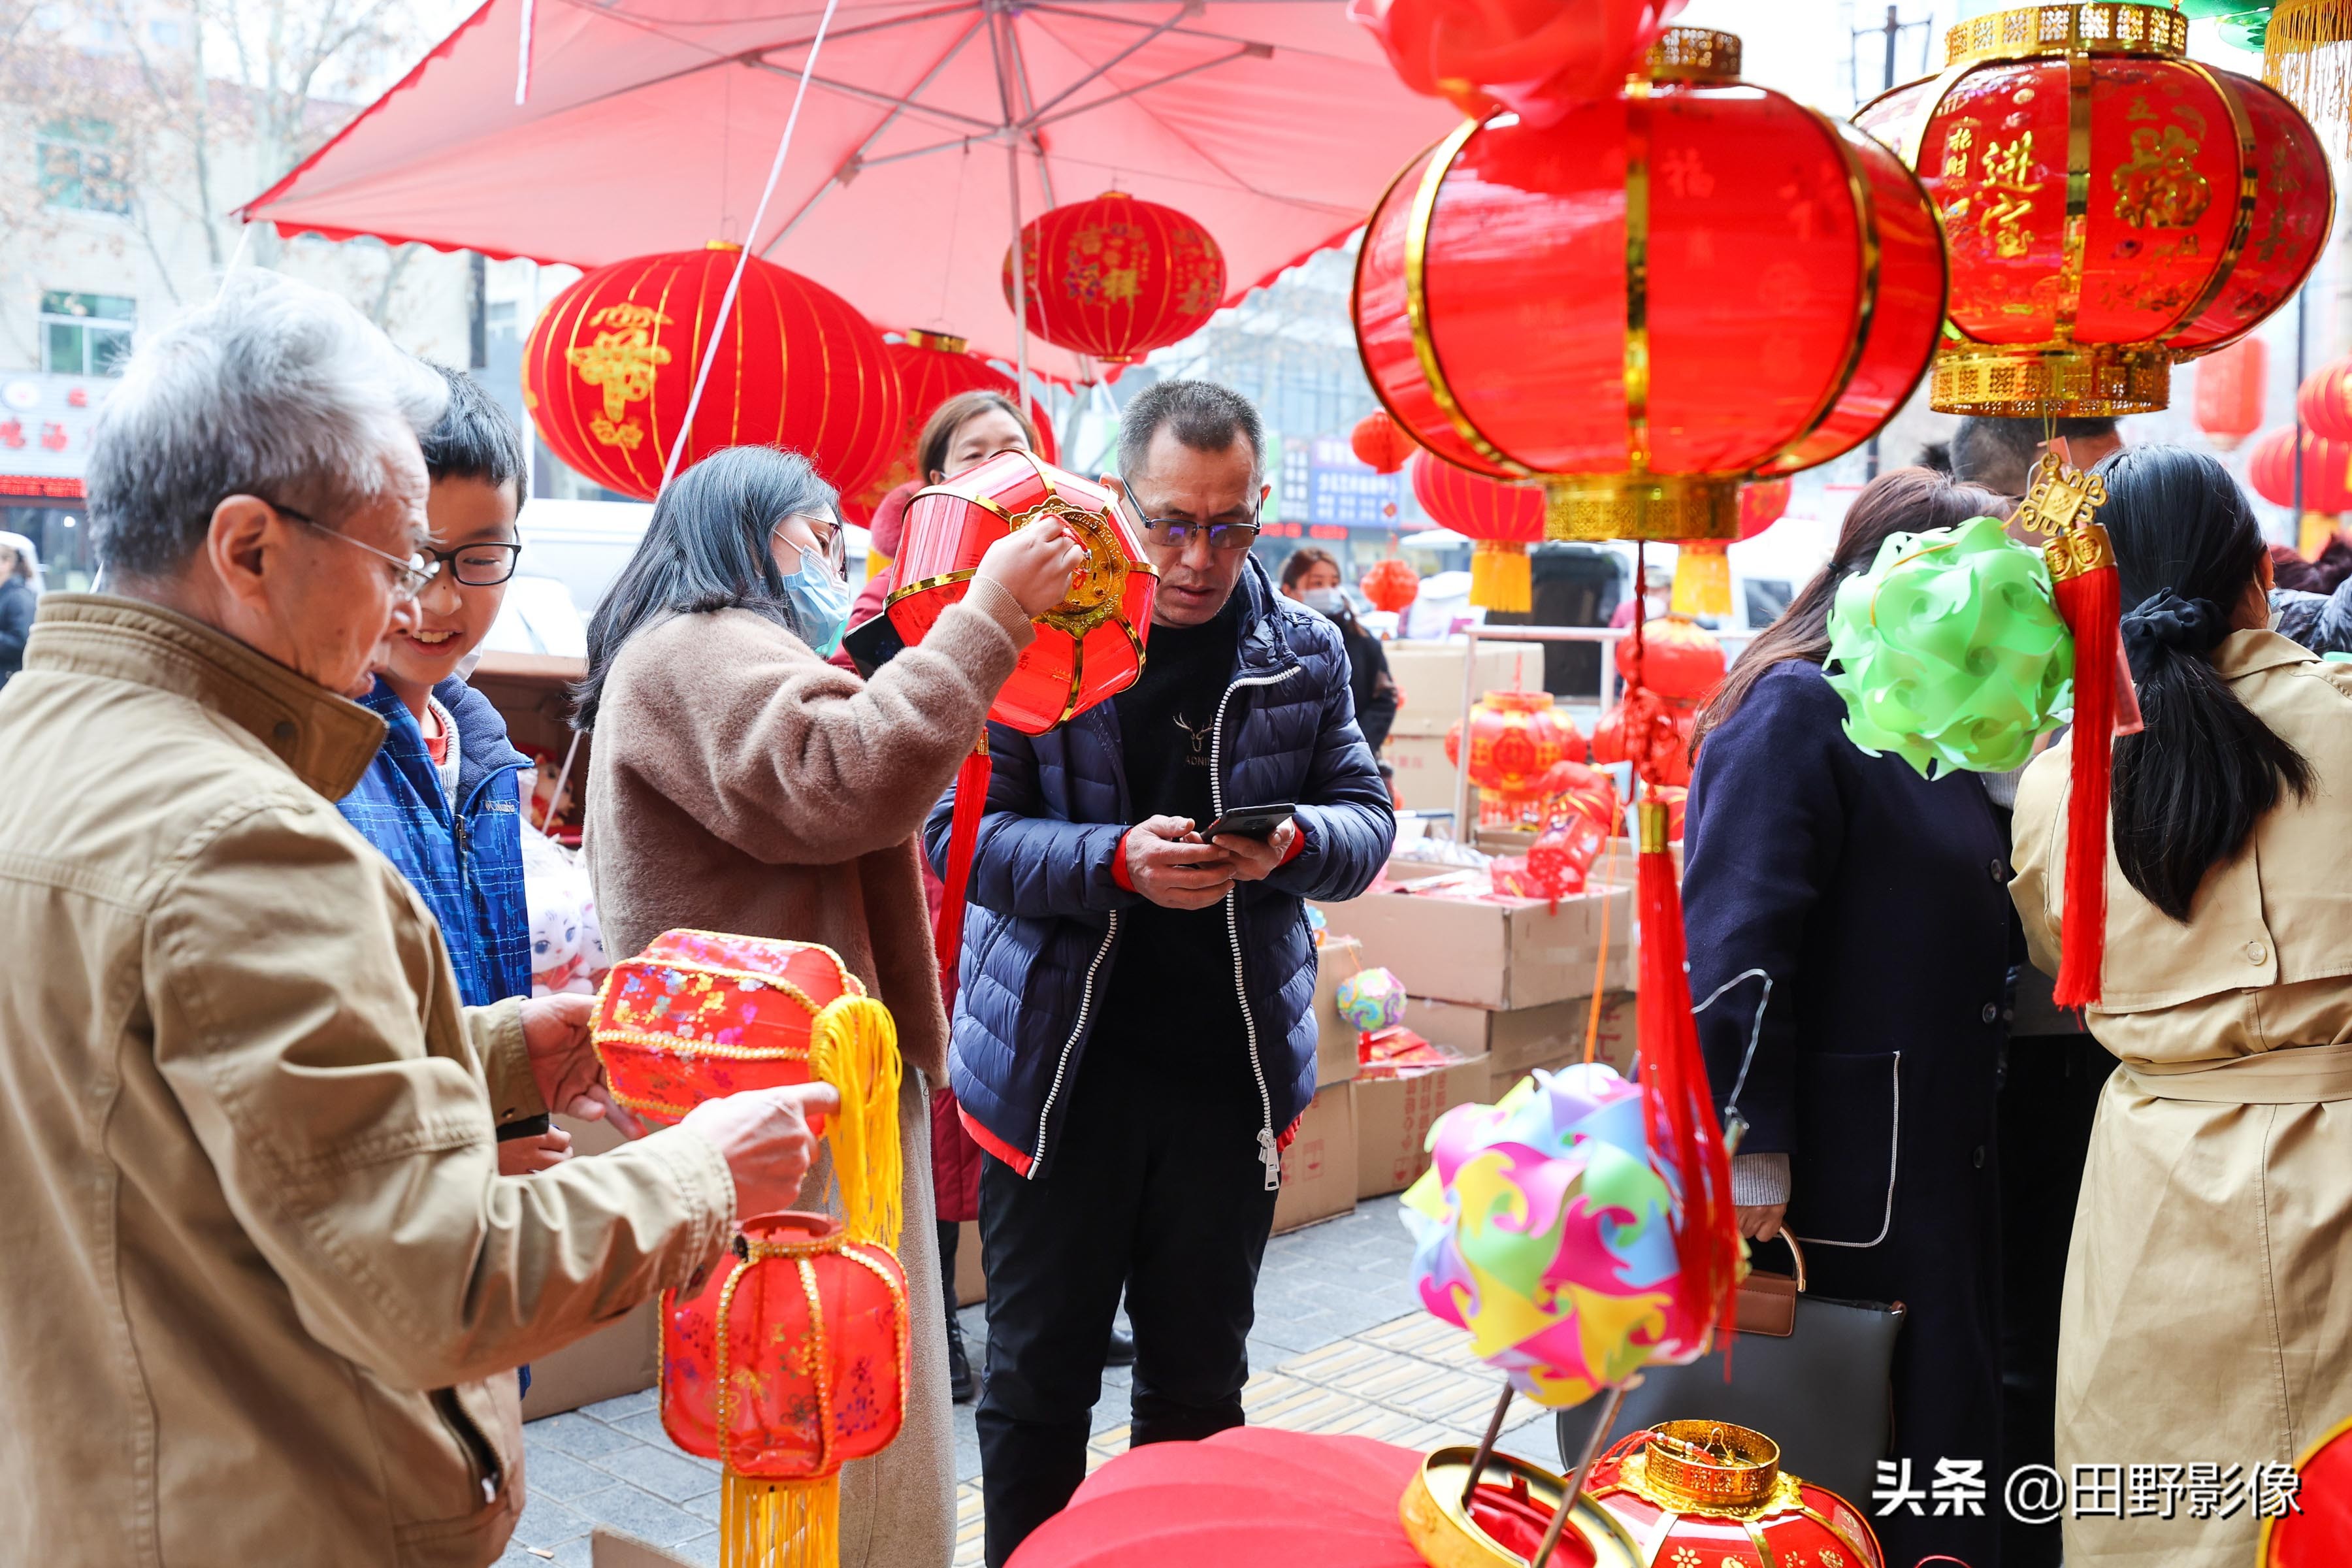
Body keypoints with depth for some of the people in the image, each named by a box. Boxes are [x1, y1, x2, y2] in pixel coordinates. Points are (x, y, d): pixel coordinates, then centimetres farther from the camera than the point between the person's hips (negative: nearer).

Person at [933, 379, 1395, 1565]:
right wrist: (1117, 862, -25)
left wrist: (1294, 842, -17)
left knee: (1200, 1381, 17)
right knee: (1037, 1378, 11)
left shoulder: (1303, 652, 4)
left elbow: (1368, 818, 7)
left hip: (1232, 1067, 3)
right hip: (1058, 1066, -2)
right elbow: (963, 829, -9)